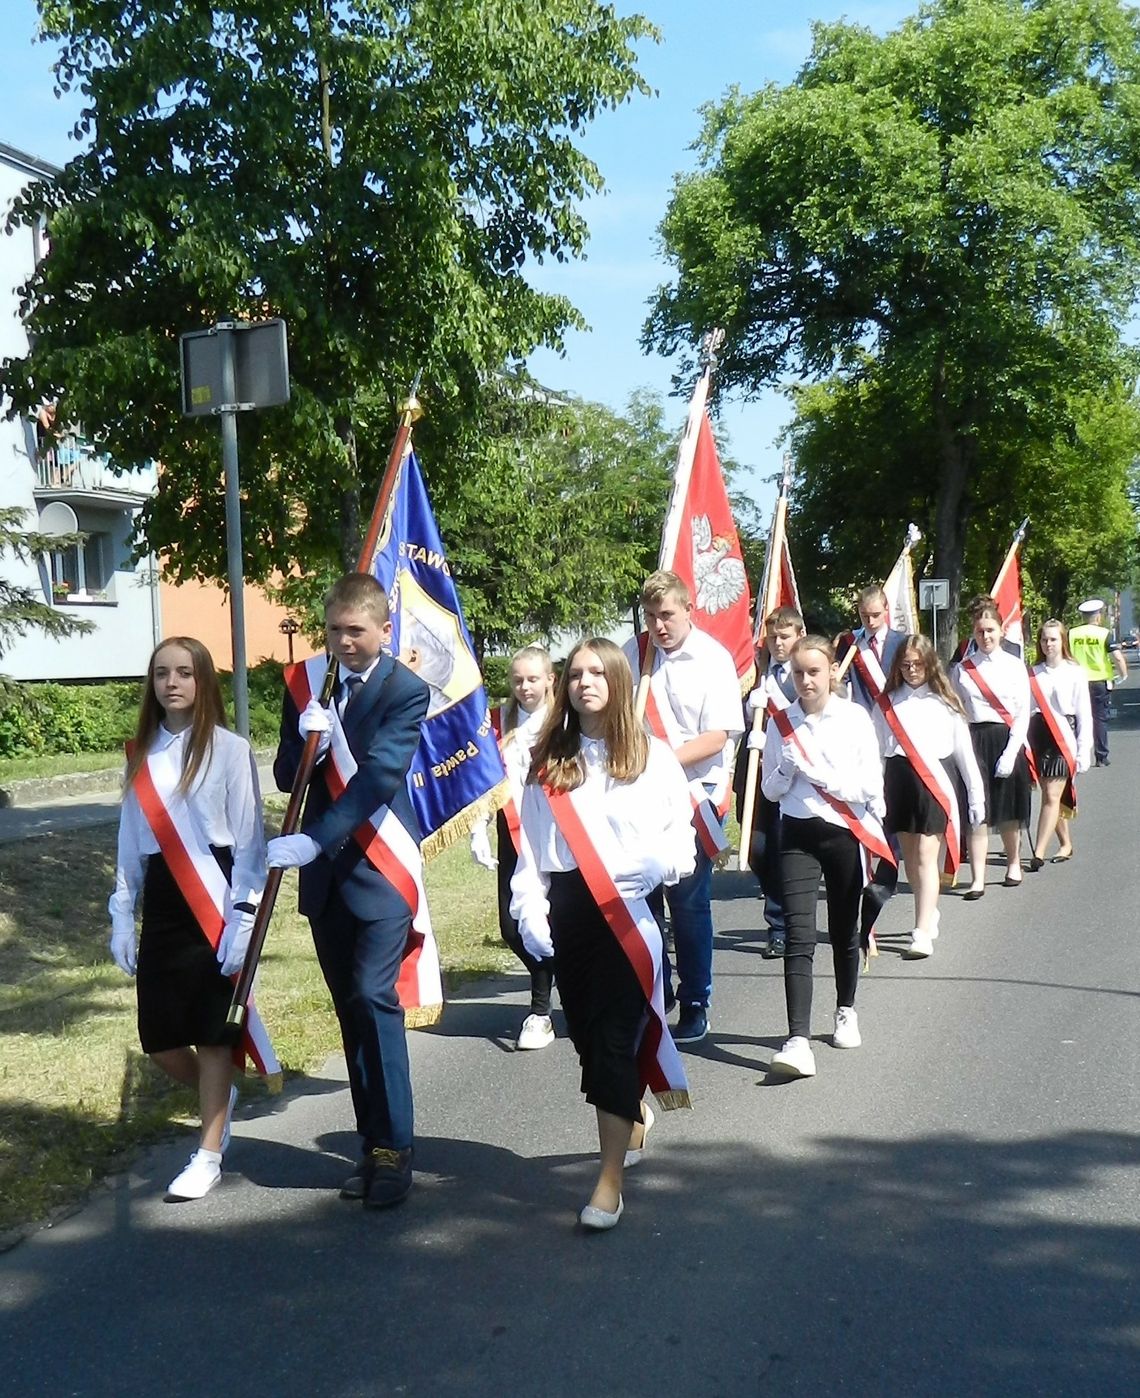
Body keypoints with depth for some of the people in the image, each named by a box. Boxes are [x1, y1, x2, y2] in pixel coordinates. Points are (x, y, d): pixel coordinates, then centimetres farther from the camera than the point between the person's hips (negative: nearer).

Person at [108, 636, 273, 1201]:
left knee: (212, 1031, 2)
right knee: (158, 1035, 7)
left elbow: (248, 840, -7)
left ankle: (209, 1155, 17)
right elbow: (130, 842, 13)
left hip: (214, 900, -5)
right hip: (161, 904, 5)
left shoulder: (229, 749, -6)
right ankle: (219, 1097, 37)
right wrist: (121, 917, 11)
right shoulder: (142, 754, 9)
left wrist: (242, 917, -13)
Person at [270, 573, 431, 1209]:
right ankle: (373, 1144, 20)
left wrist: (313, 840, -30)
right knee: (351, 1010, 10)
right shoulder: (306, 684, 6)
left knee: (374, 998, -13)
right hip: (324, 873, 5)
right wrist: (306, 740, -16)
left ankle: (395, 1149, -4)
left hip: (379, 869, -5)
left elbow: (379, 776, -21)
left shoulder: (406, 690, -10)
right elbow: (286, 778, 6)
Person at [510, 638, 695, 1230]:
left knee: (614, 1037, -9)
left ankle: (610, 1180, -5)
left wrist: (661, 861, -23)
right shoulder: (549, 763, 10)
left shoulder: (651, 756, 3)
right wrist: (531, 911, -5)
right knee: (586, 1034, 14)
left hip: (631, 912, -3)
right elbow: (531, 847, 7)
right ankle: (634, 1114, 43)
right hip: (569, 911, 4)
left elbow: (680, 836, -1)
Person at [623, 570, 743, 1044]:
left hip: (695, 794, -3)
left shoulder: (713, 659, -7)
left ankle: (695, 1003, 15)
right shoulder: (633, 653, 3)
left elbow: (717, 736, -12)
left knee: (688, 900, 0)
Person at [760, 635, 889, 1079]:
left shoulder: (855, 718, -3)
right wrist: (787, 768, -11)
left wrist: (817, 773, -14)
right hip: (798, 834, 1)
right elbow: (770, 789, 9)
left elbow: (870, 786, -8)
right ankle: (798, 1041, -17)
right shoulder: (784, 723, 3)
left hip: (845, 833, -1)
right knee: (799, 936, -11)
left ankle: (845, 1011, 39)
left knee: (844, 930, 15)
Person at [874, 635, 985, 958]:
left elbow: (964, 750, 5)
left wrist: (976, 795, 4)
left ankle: (923, 933, -11)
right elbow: (877, 752, 7)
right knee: (909, 856, 12)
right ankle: (929, 911, 32)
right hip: (900, 780, 3)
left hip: (936, 780, -3)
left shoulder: (944, 702, 3)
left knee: (926, 855, -9)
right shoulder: (887, 704, 7)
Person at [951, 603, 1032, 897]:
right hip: (973, 740, 0)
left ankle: (1014, 863, 35)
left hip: (1007, 740, 0)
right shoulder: (961, 669, 5)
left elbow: (1023, 715, -1)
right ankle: (977, 879, -4)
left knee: (1008, 811, 12)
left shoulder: (1015, 666, 3)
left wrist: (1010, 753, -10)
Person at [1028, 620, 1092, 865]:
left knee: (1052, 796, -9)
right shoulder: (1034, 673, 7)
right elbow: (1026, 709, 7)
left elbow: (1084, 715, -1)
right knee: (1050, 795, 9)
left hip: (1064, 737, -4)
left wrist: (1084, 751, -5)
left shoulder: (1075, 673, -1)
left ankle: (1039, 853, -10)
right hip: (1039, 736, 4)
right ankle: (1066, 843, 25)